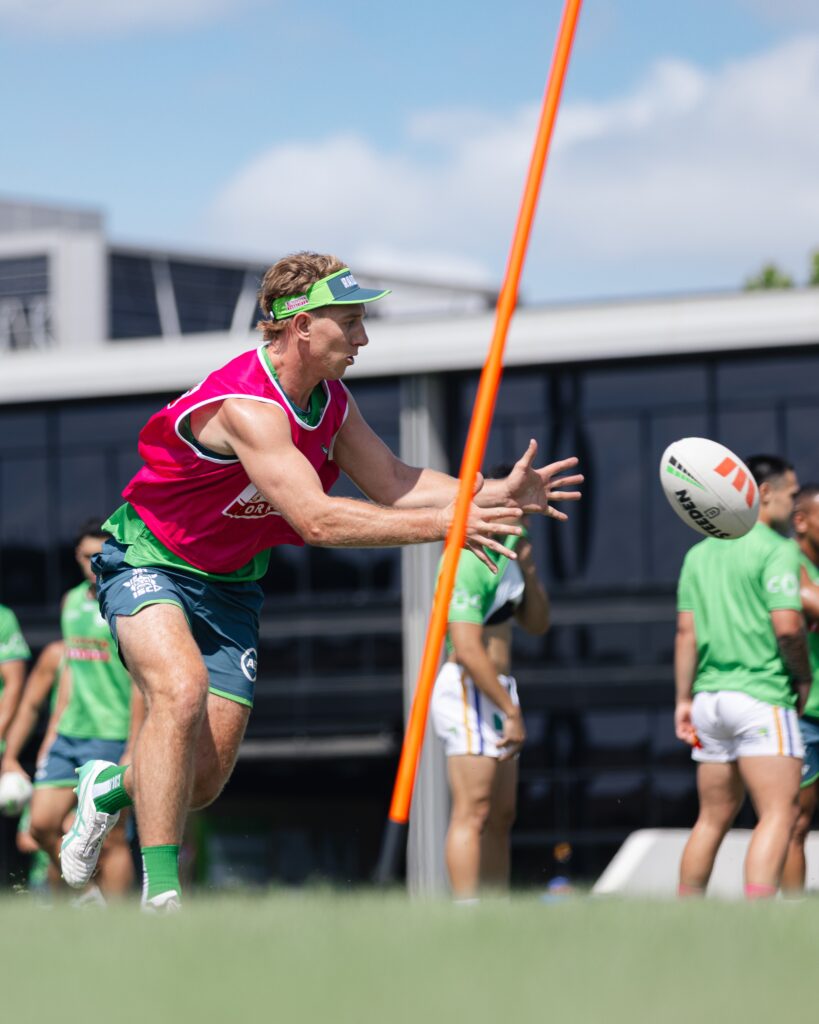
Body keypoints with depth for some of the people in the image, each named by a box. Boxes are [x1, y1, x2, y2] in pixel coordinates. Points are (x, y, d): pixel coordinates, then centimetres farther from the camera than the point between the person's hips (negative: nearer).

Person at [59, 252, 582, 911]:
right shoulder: (247, 404, -30)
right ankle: (159, 895, -30)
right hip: (150, 564, -7)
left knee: (205, 779, -1)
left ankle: (111, 788, 34)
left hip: (230, 584, 7)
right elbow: (316, 520, -37)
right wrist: (443, 524, -37)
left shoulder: (331, 400, -3)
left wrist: (495, 494, -12)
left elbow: (391, 481, 2)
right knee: (183, 689, -35)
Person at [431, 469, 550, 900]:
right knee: (473, 813, -15)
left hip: (497, 688, 10)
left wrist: (527, 569, 1)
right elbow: (467, 650, -22)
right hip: (469, 691, -10)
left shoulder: (507, 545, 14)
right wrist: (512, 711, -20)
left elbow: (537, 623, 17)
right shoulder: (469, 560, -17)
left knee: (501, 817, 11)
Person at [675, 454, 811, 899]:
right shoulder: (777, 549, -8)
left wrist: (684, 700, 14)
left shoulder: (700, 553, 15)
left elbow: (686, 631, 13)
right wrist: (803, 676, -2)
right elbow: (787, 625, -18)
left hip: (711, 696, 8)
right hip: (762, 695, -8)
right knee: (778, 813, -9)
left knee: (712, 818, 14)